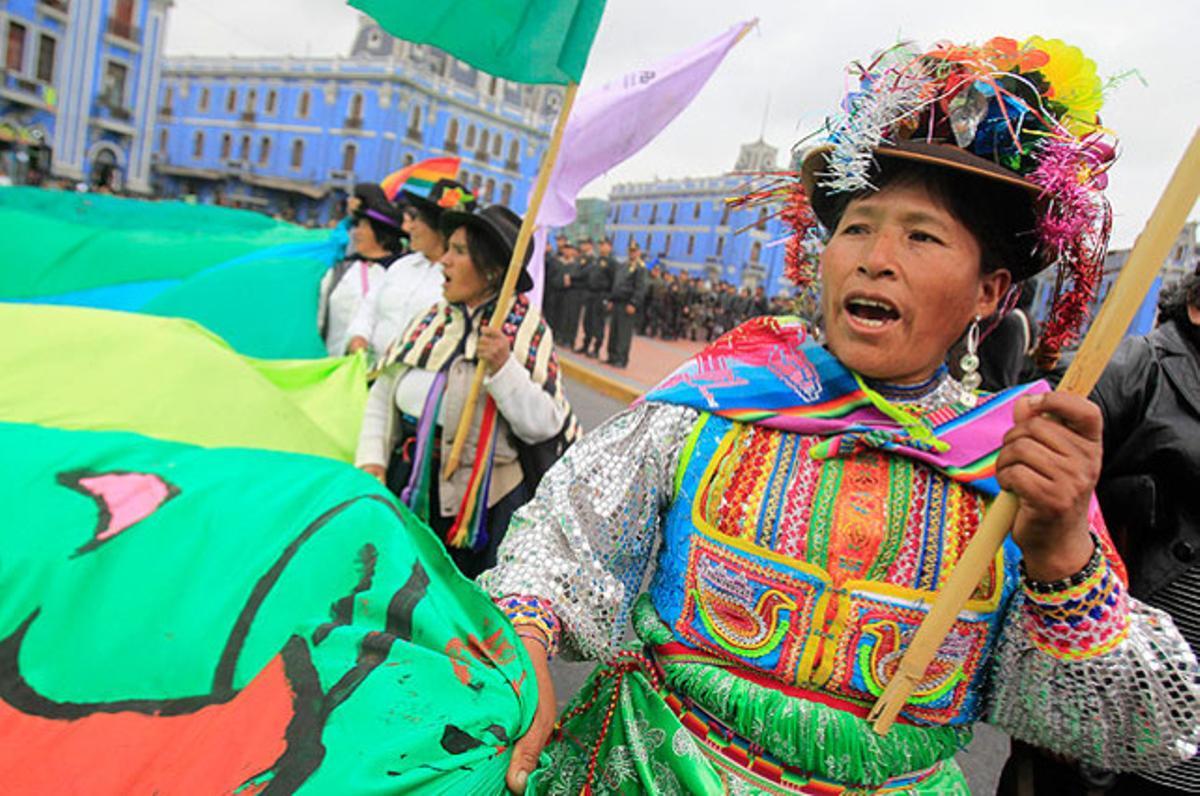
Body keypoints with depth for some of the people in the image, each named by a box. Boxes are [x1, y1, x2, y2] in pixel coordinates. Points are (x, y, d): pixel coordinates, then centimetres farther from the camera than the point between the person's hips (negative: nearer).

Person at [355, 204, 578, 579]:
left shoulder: (525, 329, -7)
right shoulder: (432, 318, 6)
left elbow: (544, 424, -14)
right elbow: (382, 394, 9)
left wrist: (502, 368, -24)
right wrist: (371, 460, -2)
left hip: (476, 503, -4)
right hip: (405, 484, 5)